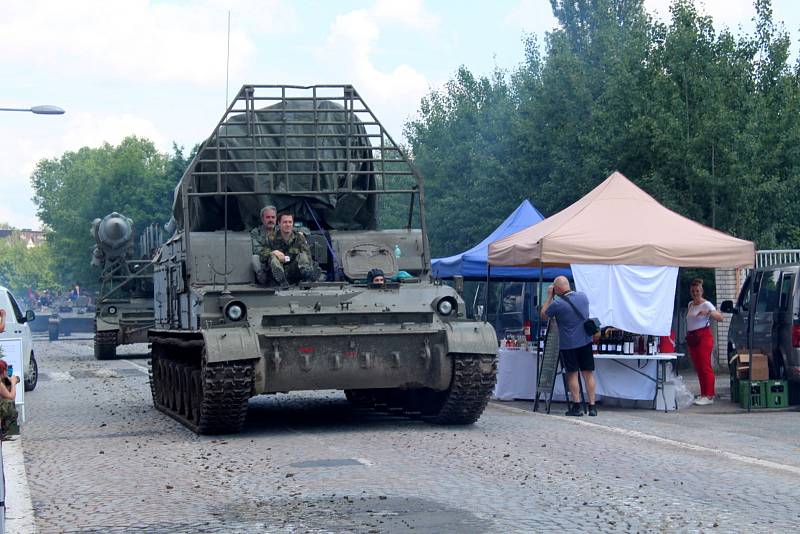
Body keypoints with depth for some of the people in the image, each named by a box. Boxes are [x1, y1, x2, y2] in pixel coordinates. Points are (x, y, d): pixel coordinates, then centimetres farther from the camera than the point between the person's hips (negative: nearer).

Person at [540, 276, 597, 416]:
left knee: (572, 374, 4)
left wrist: (549, 297, 4)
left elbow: (543, 315, 2)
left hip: (568, 344, -4)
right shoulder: (583, 296, 2)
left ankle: (577, 407, 3)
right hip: (585, 340, 4)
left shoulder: (557, 304, -15)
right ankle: (592, 406, 7)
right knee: (588, 373, 6)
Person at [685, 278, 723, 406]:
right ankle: (703, 394, 13)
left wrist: (709, 313, -35)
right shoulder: (690, 305, 16)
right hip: (692, 338, 7)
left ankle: (709, 396, -11)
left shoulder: (706, 304, -6)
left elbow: (720, 317, -18)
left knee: (705, 366, -10)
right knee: (698, 368, 8)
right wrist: (687, 335, 17)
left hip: (704, 337, -7)